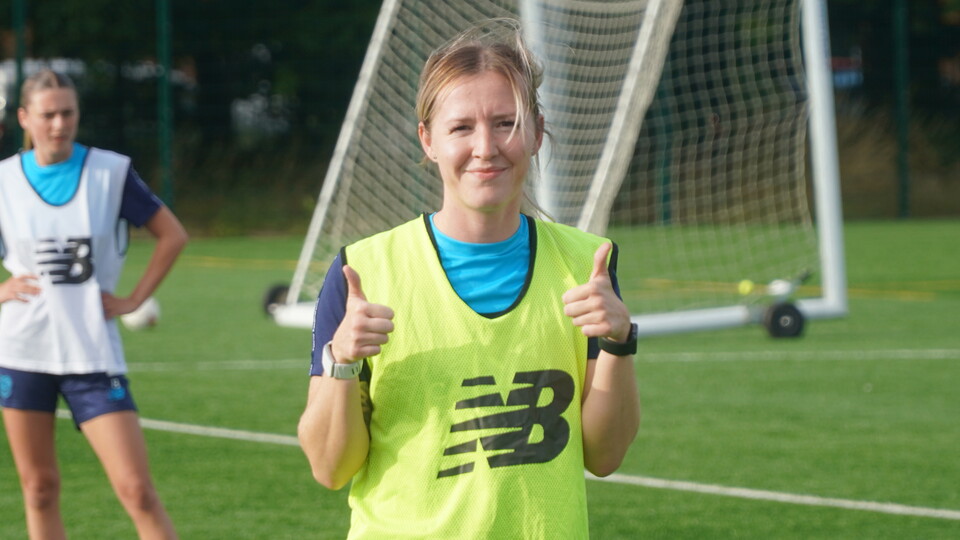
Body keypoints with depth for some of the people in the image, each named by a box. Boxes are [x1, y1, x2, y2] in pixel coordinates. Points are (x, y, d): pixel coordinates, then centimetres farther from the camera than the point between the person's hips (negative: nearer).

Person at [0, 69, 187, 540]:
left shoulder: (110, 172, -3)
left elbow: (172, 235, 6)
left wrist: (135, 300, -2)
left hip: (92, 351, -2)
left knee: (136, 491, -10)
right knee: (39, 489, 6)